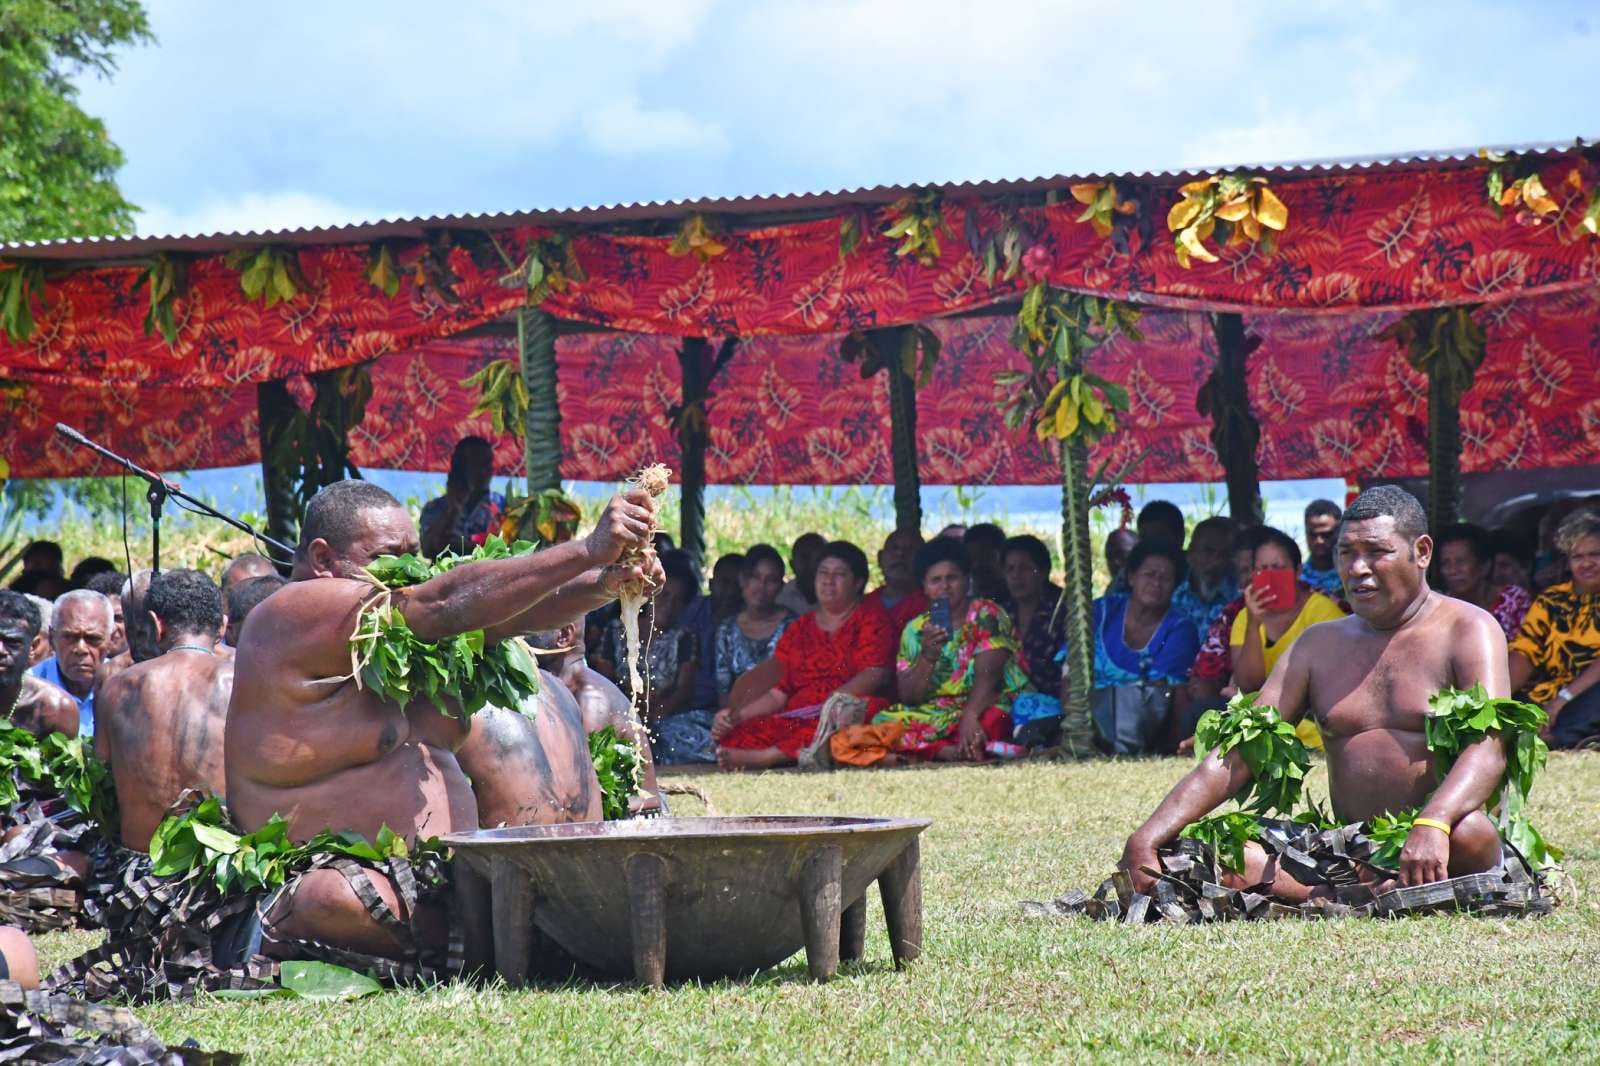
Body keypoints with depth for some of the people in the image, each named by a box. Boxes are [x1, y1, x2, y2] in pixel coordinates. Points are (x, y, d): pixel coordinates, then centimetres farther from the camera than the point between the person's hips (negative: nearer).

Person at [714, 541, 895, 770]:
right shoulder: (798, 629, 25)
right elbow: (778, 692, 17)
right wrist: (735, 715, 0)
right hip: (796, 720, 3)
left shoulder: (870, 618, 12)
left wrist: (832, 702, -21)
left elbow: (875, 674, -4)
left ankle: (769, 756, -47)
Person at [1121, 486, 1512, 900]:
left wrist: (1432, 826, -38)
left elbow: (1489, 746, -17)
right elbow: (1236, 755, 10)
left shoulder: (1466, 631, 0)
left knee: (1468, 832, -40)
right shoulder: (1319, 646, 16)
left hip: (1439, 852, -4)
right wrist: (1146, 838, -5)